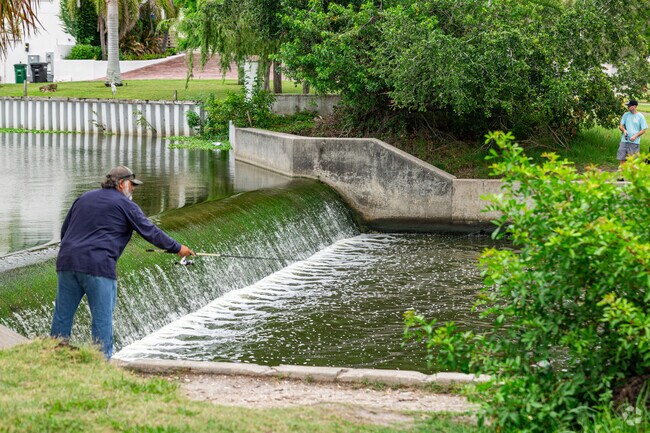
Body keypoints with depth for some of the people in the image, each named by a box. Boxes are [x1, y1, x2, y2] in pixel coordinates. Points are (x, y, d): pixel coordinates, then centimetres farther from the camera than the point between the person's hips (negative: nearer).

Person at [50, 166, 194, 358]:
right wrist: (177, 248, 14)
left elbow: (64, 229, 24)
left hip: (67, 262, 6)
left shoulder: (84, 198, 21)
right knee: (102, 318, -1)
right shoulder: (125, 205, 3)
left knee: (63, 315, 9)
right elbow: (150, 232, 4)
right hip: (98, 265, -6)